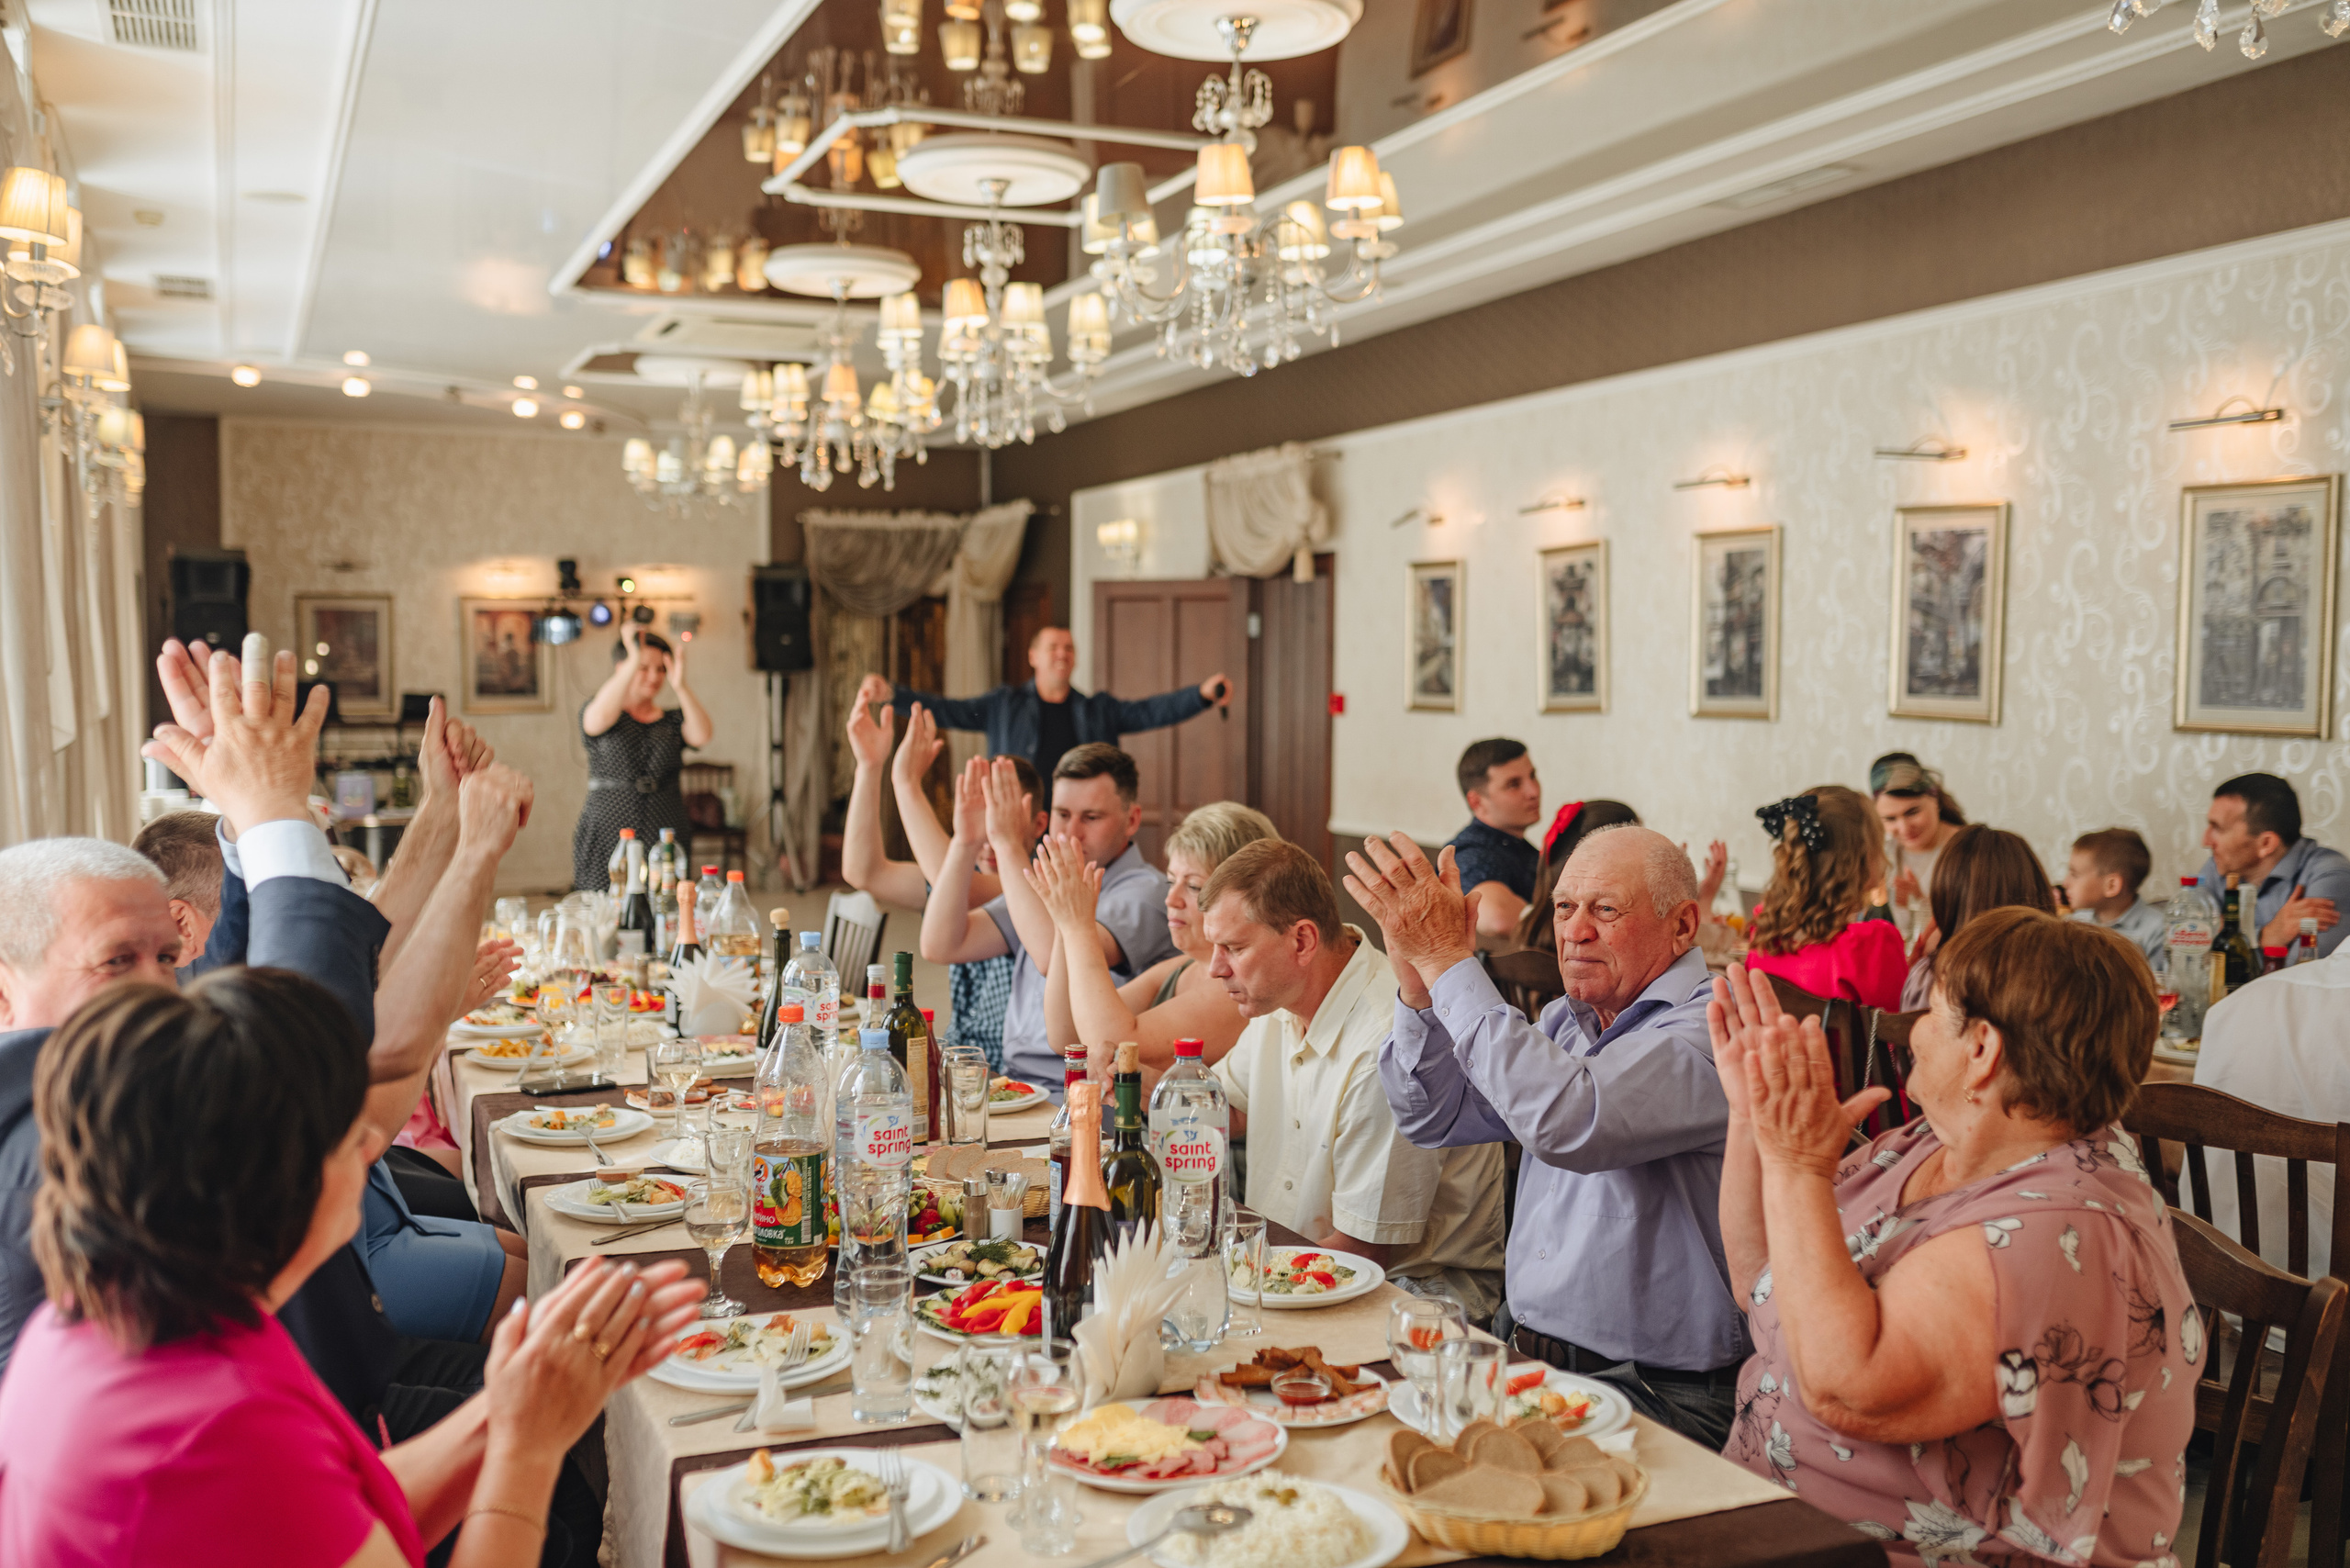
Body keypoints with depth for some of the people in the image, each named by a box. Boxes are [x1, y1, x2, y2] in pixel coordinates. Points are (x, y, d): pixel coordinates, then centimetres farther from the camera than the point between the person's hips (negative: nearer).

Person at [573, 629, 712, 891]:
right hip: (607, 838, -2)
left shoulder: (673, 720, 14)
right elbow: (600, 717, -19)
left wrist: (680, 686, -23)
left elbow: (702, 736, -8)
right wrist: (634, 661, -26)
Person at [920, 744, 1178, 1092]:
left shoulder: (1145, 893, -8)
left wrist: (1008, 843, -21)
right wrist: (965, 842, -3)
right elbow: (940, 947, 8)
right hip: (1011, 1082, 7)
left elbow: (1058, 959, -26)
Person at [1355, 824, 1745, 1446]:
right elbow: (1433, 1118, 11)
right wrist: (1417, 986, -7)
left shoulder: (1711, 1032, -15)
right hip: (1527, 1354, 7)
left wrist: (1449, 960, -26)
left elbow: (1565, 1121, -31)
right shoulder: (1566, 1022, 11)